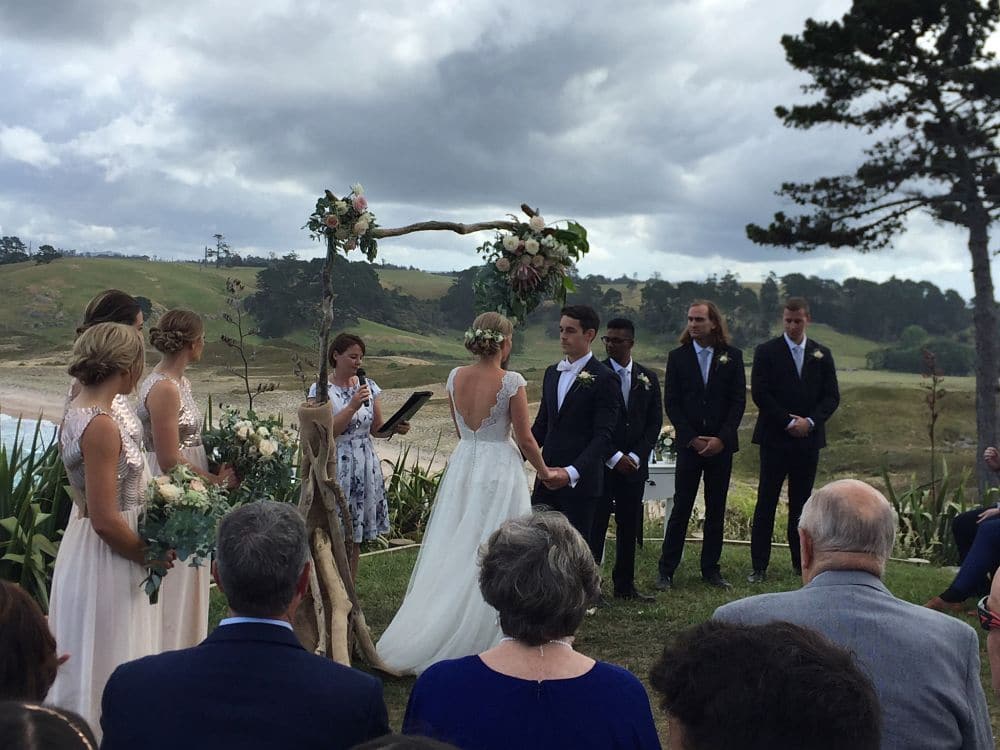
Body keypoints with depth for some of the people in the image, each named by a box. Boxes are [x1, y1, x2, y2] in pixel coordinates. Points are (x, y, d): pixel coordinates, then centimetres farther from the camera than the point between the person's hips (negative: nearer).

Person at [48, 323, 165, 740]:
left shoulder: (76, 413, 6)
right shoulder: (101, 426, -23)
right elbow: (106, 522, -24)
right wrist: (152, 557, -11)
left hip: (84, 552, 10)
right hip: (107, 563, -10)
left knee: (87, 669, 21)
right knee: (107, 671, 4)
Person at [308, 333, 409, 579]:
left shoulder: (369, 386, 8)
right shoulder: (321, 389, -6)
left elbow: (376, 428, 11)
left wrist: (395, 428, -9)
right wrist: (353, 406, -21)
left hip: (365, 464, 5)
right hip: (335, 465, -4)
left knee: (356, 534, 10)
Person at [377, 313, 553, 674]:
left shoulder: (456, 377, 0)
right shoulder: (511, 381, -15)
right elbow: (525, 438, -9)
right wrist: (545, 472, 7)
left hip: (462, 465, 5)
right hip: (499, 468, -5)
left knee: (454, 552, 15)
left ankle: (426, 637, 22)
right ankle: (481, 640, 11)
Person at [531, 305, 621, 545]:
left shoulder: (604, 379, -10)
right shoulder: (552, 373, 13)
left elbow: (604, 436, -16)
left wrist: (572, 472, -28)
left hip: (581, 482, -6)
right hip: (548, 478, 6)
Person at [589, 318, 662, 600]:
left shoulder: (648, 378, 8)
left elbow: (655, 422, 7)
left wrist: (635, 456, -5)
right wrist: (614, 457, -12)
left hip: (634, 465, 4)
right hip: (601, 465, -4)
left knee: (629, 527, 9)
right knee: (595, 526, -2)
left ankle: (624, 584, 20)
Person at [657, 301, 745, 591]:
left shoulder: (732, 356, 4)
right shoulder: (678, 357, 4)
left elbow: (739, 401, 1)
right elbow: (671, 403, 1)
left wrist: (722, 438, -9)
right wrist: (692, 439, -8)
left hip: (721, 444, 1)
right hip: (690, 444, -1)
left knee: (716, 510, 7)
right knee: (681, 508, -2)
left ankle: (711, 569, 16)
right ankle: (666, 570, 5)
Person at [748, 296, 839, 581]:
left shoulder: (821, 354, 10)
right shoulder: (767, 352, 0)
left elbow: (832, 396, 6)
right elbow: (760, 393, -8)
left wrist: (810, 421, -10)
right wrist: (789, 422, -12)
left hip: (808, 438, 3)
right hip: (775, 438, -3)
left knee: (801, 502, 9)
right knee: (766, 502, -2)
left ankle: (801, 561, 17)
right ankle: (759, 566, 2)